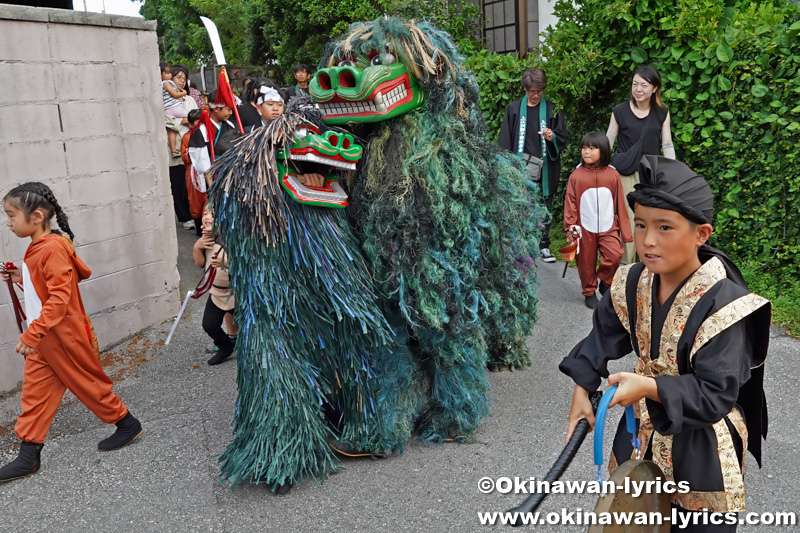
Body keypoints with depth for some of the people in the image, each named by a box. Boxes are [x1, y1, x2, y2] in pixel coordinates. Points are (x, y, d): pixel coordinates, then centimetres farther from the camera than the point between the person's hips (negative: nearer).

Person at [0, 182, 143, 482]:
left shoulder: (52, 249, -22)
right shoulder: (37, 247, 9)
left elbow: (59, 298, -27)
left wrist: (32, 333, -29)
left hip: (66, 336, -9)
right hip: (43, 338, 9)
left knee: (89, 383, 6)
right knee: (34, 392, 10)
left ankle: (127, 424, 25)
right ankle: (28, 456, 18)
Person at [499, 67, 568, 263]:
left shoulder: (552, 110, 5)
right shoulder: (514, 109, 5)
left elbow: (563, 139, 9)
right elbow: (505, 141, 5)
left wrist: (552, 138, -14)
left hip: (545, 170, 1)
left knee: (545, 209, 5)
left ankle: (543, 245, 17)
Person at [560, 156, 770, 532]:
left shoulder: (724, 305, -27)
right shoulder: (633, 284, -9)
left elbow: (715, 395, -26)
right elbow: (603, 336, 6)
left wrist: (650, 387, -35)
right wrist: (582, 390, 1)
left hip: (700, 447, -5)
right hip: (642, 432, 6)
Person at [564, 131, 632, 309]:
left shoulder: (612, 175, -1)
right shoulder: (576, 175, -4)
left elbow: (620, 203, 3)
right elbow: (570, 202, -1)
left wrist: (625, 230, 3)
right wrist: (570, 225, -7)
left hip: (608, 228, 0)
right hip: (585, 229, 0)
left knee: (615, 255, -18)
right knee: (587, 263, 7)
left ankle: (605, 282, 8)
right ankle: (589, 293, 28)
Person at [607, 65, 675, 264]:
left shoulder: (662, 113, 5)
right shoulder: (620, 111, -1)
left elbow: (667, 146, 7)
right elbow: (607, 143, 5)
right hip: (626, 175, -2)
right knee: (628, 222, -5)